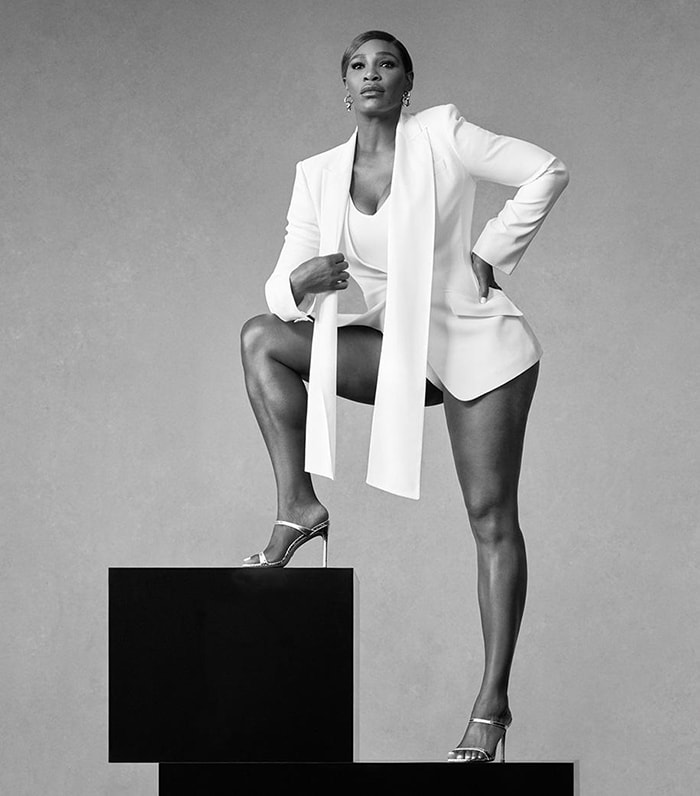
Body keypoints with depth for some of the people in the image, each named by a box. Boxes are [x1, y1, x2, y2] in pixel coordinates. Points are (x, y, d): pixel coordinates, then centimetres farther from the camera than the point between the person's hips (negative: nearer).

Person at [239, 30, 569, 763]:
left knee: (491, 521, -4)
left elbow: (546, 173, -8)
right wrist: (298, 281, -25)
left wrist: (491, 253, -10)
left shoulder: (441, 134, -9)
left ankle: (492, 703, 0)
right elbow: (282, 291, -2)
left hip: (476, 345, -4)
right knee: (260, 337, -12)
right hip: (397, 346, 5)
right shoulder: (318, 175, 2)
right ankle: (298, 507, -14)